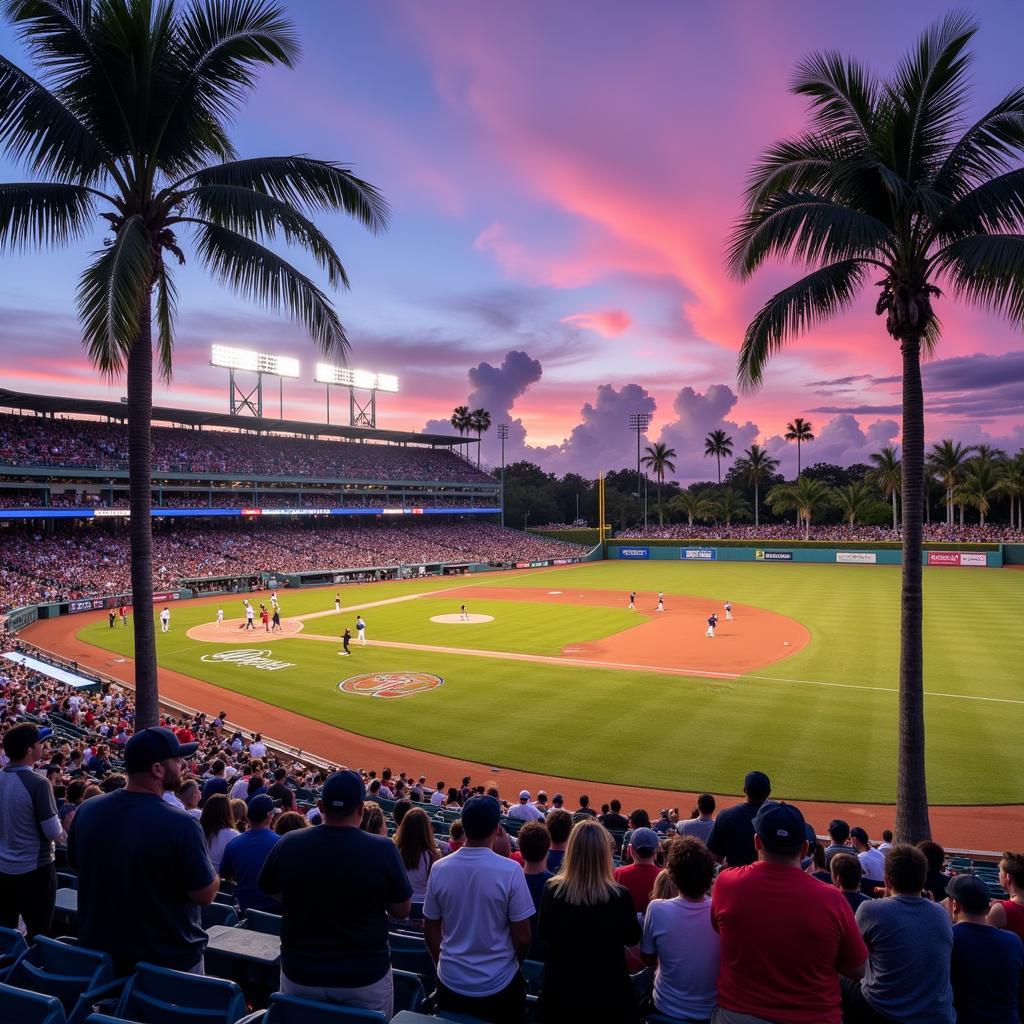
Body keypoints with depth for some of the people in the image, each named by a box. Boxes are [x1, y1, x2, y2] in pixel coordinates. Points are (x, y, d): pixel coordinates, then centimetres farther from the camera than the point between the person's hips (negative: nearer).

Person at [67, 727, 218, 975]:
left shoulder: (87, 810, -11)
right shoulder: (181, 825, -29)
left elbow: (77, 866, 7)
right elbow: (205, 895, -21)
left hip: (98, 950, 5)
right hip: (171, 960, -5)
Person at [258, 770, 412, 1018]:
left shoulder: (288, 844, -14)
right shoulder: (383, 849, -20)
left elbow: (271, 892, 5)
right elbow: (401, 911, -8)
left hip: (299, 974, 2)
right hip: (366, 977, -1)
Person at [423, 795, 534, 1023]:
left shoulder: (439, 868, -10)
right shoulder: (510, 870, -19)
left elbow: (431, 932, 1)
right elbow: (522, 938, -12)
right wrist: (512, 966, 8)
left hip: (450, 983, 3)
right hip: (499, 985, -2)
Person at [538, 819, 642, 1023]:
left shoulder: (552, 891, -17)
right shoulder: (620, 896, -22)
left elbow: (543, 936, 2)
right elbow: (632, 938, -2)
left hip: (560, 989, 1)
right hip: (608, 991, -1)